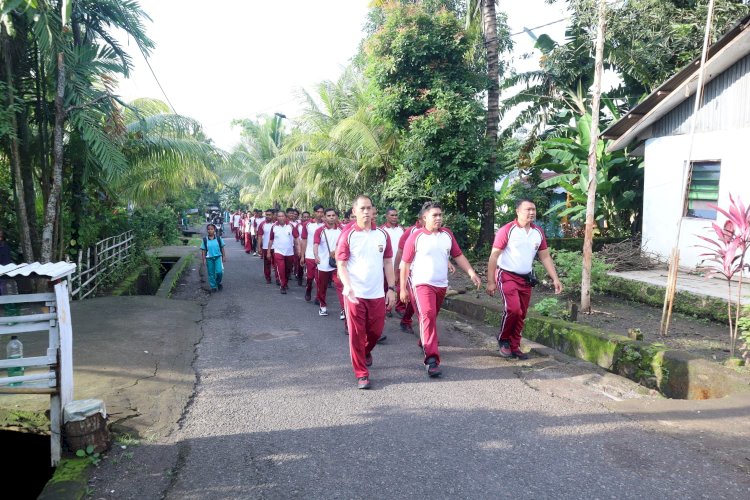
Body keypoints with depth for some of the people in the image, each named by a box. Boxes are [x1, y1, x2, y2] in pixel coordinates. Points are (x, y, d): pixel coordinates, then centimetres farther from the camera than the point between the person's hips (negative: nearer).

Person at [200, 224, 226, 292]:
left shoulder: (218, 238, -2)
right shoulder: (205, 240, -2)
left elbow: (222, 248, 5)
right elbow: (203, 250, 2)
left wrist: (224, 256, 5)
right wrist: (204, 259, -3)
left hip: (218, 257, -1)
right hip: (209, 258, 1)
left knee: (219, 271, -11)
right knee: (211, 273, 5)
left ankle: (218, 282, 17)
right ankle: (213, 287, 18)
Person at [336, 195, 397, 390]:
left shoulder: (382, 235, 5)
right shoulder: (347, 235, -5)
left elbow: (388, 263, 10)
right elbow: (341, 265, -7)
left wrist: (391, 289, 5)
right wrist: (348, 288, -21)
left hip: (377, 294, 3)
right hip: (355, 294, -3)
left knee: (376, 331, 13)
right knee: (356, 335, 2)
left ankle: (366, 352, 45)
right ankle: (362, 374, 15)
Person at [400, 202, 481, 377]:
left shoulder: (447, 234, 5)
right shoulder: (416, 237, -8)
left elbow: (458, 256, 13)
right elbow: (405, 263, -4)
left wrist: (472, 273, 3)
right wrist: (403, 289, -5)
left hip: (441, 284, 5)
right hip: (422, 284, -5)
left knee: (432, 318, 17)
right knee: (427, 316, -18)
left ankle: (425, 344, 40)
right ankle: (432, 359, -22)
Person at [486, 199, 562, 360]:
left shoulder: (538, 232, 5)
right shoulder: (507, 230, -13)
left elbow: (545, 257, 11)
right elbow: (494, 256, -12)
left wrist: (555, 279, 3)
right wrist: (490, 282, -14)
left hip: (526, 279, 6)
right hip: (507, 276, -6)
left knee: (521, 315, 8)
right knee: (513, 309, -20)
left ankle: (514, 347, 22)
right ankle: (503, 340, 4)